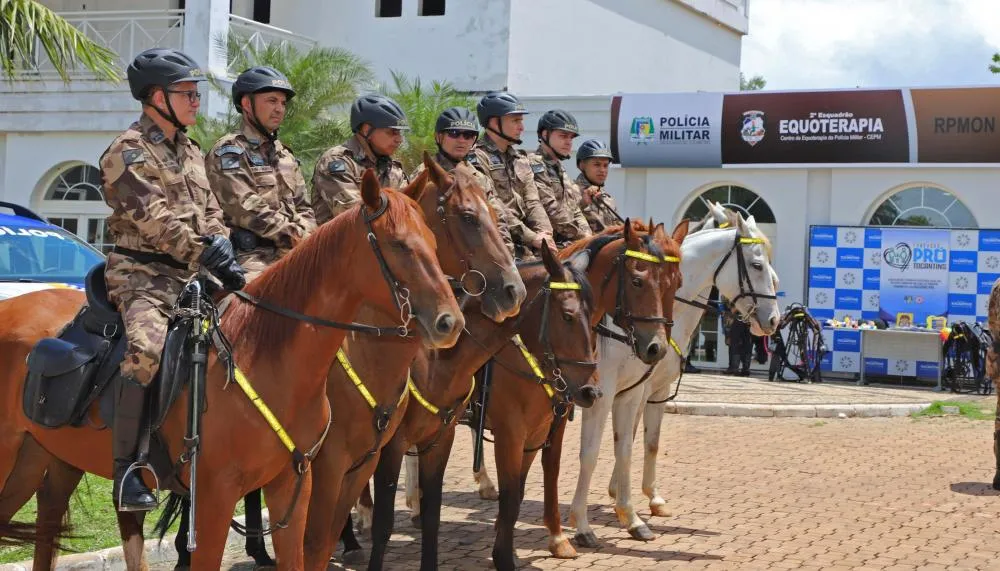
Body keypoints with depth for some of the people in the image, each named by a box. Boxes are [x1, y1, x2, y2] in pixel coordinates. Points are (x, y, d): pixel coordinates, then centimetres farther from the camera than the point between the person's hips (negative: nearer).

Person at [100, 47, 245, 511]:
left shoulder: (191, 153, 20)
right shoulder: (128, 152, -5)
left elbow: (211, 216, 18)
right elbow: (154, 220, -15)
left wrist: (225, 260, 0)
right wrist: (205, 253, -19)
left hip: (192, 276, 9)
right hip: (142, 273, -8)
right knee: (146, 347, -33)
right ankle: (126, 468, -29)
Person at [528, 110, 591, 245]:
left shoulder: (560, 171, 26)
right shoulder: (534, 166, -5)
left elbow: (576, 212, 24)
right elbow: (550, 211, -14)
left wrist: (587, 235, 5)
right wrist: (581, 235, -10)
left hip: (568, 242, 9)